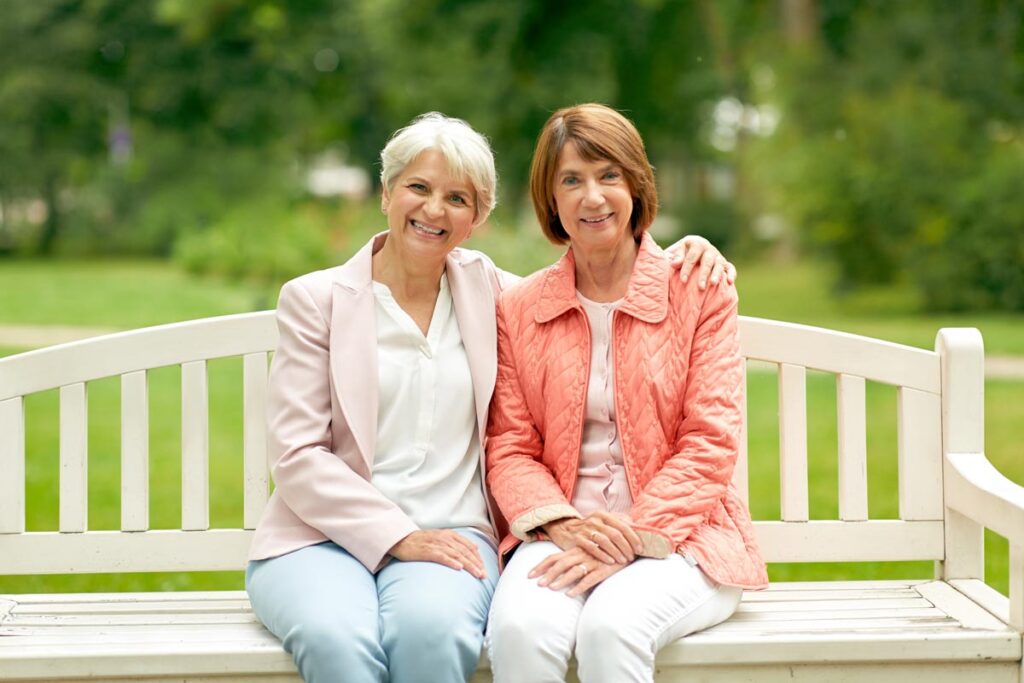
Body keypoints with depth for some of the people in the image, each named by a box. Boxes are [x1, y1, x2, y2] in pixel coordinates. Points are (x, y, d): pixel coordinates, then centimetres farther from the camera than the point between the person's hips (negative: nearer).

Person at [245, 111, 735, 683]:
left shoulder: (487, 290, 15)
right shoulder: (315, 299, 7)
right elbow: (299, 456, -1)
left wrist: (684, 253, 9)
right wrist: (399, 536, -12)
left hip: (449, 536, 2)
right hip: (324, 536, -1)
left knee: (432, 627, -35)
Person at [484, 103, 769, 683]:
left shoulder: (700, 293, 4)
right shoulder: (520, 309, 11)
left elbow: (711, 444, -3)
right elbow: (510, 448, 6)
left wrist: (634, 537, -16)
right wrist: (564, 525, -14)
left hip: (679, 535, -2)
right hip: (561, 534, 2)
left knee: (612, 625, -34)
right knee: (520, 625, -31)